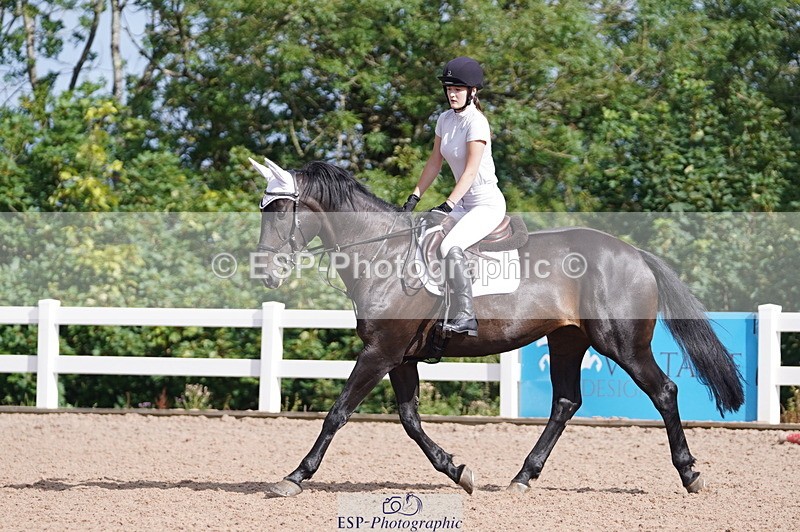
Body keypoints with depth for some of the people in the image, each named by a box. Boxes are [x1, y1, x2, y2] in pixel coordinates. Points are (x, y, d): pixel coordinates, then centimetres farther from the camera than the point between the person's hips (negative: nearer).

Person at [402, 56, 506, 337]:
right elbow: (434, 163, 14)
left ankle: (466, 316, -34)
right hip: (464, 203, 9)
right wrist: (414, 198, 7)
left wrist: (447, 206, -26)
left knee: (450, 247, -31)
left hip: (488, 203, -9)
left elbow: (471, 171, -21)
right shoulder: (445, 119, 8)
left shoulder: (476, 122, -16)